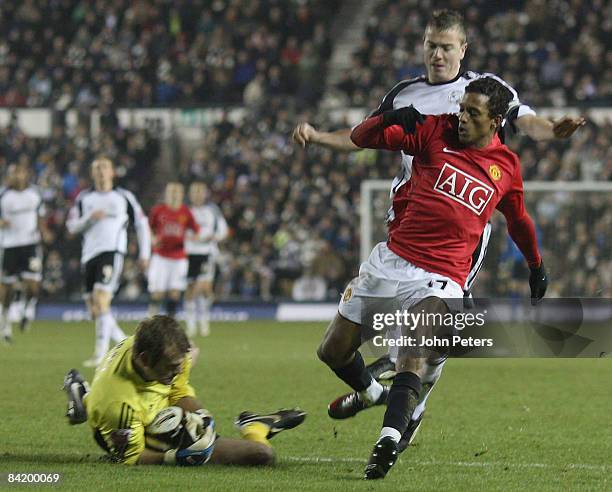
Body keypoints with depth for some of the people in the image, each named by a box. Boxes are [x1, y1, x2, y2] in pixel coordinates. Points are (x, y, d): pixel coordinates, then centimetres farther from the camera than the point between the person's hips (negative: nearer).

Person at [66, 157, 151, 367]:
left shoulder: (123, 197, 8)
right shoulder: (84, 198, 15)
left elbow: (141, 224, 14)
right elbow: (72, 226, 10)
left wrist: (144, 254, 9)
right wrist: (90, 218, -9)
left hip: (112, 252, -5)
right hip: (89, 255, 5)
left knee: (101, 300, -21)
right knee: (95, 311, 2)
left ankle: (101, 353, -22)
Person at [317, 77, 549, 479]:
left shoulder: (507, 167, 7)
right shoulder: (436, 131, 3)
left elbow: (518, 219, 27)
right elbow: (362, 138, -1)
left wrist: (536, 265, 39)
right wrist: (389, 118, -23)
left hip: (441, 278, -2)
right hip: (392, 260, 2)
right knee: (333, 351, 8)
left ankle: (390, 438, -45)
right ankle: (371, 394, 38)